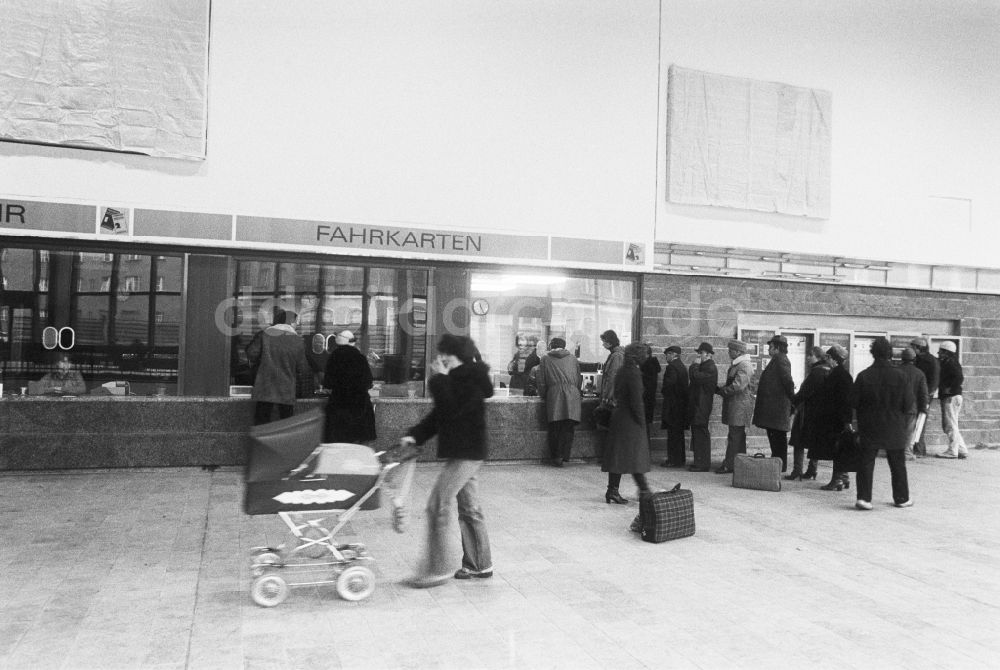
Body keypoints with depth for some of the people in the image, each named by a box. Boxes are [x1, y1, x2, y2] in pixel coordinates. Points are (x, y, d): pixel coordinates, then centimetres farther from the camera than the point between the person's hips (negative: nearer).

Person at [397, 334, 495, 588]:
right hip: (464, 452, 10)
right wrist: (414, 436, 4)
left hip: (467, 453, -10)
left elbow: (451, 409, -26)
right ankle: (480, 565, 26)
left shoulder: (472, 379, -15)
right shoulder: (458, 378, 14)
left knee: (438, 505, -10)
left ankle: (436, 568, -4)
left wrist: (440, 378, -19)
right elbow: (438, 415, 14)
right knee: (469, 509, 15)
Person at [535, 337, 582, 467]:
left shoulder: (545, 359, 11)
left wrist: (543, 395, 17)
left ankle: (556, 457, 5)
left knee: (554, 428, 4)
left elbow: (541, 381, 7)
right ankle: (563, 455, -4)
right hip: (572, 396, 1)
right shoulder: (573, 359, 17)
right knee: (568, 428, 3)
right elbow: (579, 379, 19)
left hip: (554, 396, -1)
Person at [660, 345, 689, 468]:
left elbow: (669, 384, -23)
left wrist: (662, 390, -5)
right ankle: (680, 459, 21)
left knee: (673, 433, -5)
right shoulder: (682, 366, 14)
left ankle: (674, 460, -3)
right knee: (679, 433, 15)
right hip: (682, 403, 9)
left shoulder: (671, 367, -14)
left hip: (673, 404, -9)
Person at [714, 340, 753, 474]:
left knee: (735, 436, -7)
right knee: (738, 436, 14)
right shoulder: (736, 365, 17)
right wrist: (721, 388, 6)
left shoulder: (744, 366, -16)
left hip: (739, 405, -10)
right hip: (735, 404, 10)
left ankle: (729, 465, -4)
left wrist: (721, 390, -13)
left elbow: (738, 386, -24)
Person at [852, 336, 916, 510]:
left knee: (866, 462, 4)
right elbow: (909, 404, -6)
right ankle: (901, 498, 25)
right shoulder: (900, 376, -9)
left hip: (869, 428, 0)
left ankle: (863, 497, -6)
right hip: (894, 428, 0)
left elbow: (854, 402, -4)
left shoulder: (863, 376, -8)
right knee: (897, 464, 15)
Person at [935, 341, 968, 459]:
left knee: (951, 425, -5)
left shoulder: (951, 363, -13)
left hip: (952, 397, -10)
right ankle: (962, 450, 16)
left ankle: (952, 451, -1)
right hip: (948, 398, 10)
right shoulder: (945, 363, 16)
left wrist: (949, 389, -19)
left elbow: (959, 378, -24)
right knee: (948, 426, 14)